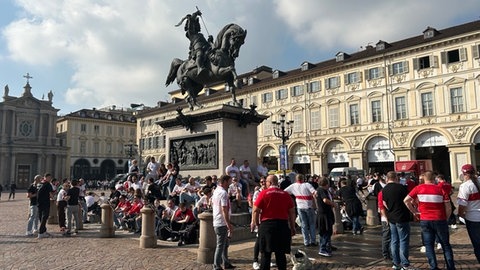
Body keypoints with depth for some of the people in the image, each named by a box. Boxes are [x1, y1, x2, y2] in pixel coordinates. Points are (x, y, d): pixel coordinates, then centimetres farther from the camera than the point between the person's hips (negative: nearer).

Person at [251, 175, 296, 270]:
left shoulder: (264, 193, -4)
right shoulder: (286, 194, 5)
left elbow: (255, 210, -6)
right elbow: (292, 212, 6)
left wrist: (255, 223, 7)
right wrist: (292, 227, 13)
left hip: (267, 225, -3)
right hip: (283, 225, 3)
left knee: (266, 253, 6)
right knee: (281, 253, 11)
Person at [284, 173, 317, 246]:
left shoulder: (293, 186, 2)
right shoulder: (307, 185, -8)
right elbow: (314, 193, -19)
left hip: (300, 207, 2)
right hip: (309, 207, -2)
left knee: (304, 224, 9)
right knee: (312, 224, 10)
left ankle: (306, 242, 8)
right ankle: (313, 241, 10)